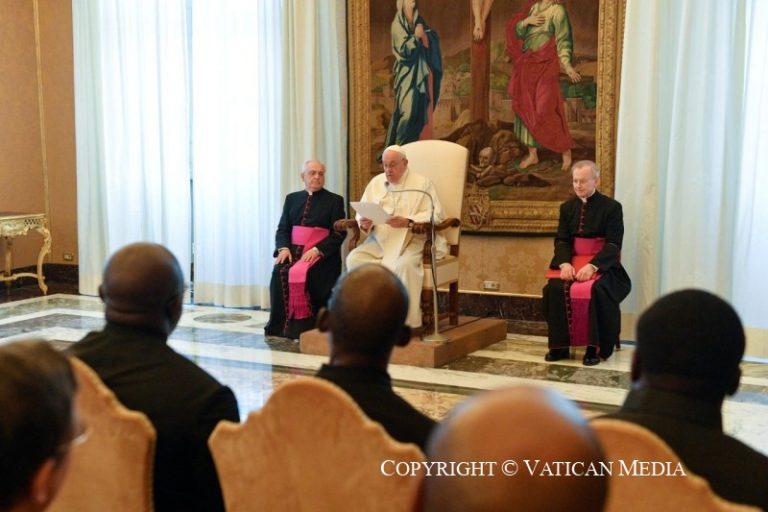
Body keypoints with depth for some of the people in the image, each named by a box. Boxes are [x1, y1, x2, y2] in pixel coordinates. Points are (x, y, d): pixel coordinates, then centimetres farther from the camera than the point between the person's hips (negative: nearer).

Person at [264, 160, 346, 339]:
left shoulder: (335, 200, 7)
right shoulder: (292, 198, 17)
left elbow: (339, 234, -2)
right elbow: (282, 229, 12)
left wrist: (316, 250, -16)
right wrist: (284, 248, -10)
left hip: (321, 253, -3)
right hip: (294, 249, 3)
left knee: (301, 273, -32)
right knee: (279, 272, -26)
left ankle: (302, 326, -22)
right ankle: (280, 325, -19)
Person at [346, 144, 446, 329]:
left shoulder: (422, 184, 3)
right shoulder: (376, 182, 17)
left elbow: (435, 216, -7)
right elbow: (362, 213, 13)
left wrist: (407, 222, -21)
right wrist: (364, 223, -12)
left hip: (412, 240, -4)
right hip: (380, 240, 4)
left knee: (404, 265, -36)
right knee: (354, 258, -23)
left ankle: (409, 322, -25)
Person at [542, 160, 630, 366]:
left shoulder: (612, 207, -3)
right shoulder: (567, 207, 12)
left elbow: (613, 245, -11)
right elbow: (561, 240, 6)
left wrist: (592, 266, -26)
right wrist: (565, 263, -16)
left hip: (602, 265, -4)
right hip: (573, 262, 4)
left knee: (597, 291, -34)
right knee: (554, 288, -25)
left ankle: (595, 347, -21)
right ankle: (560, 345, -14)